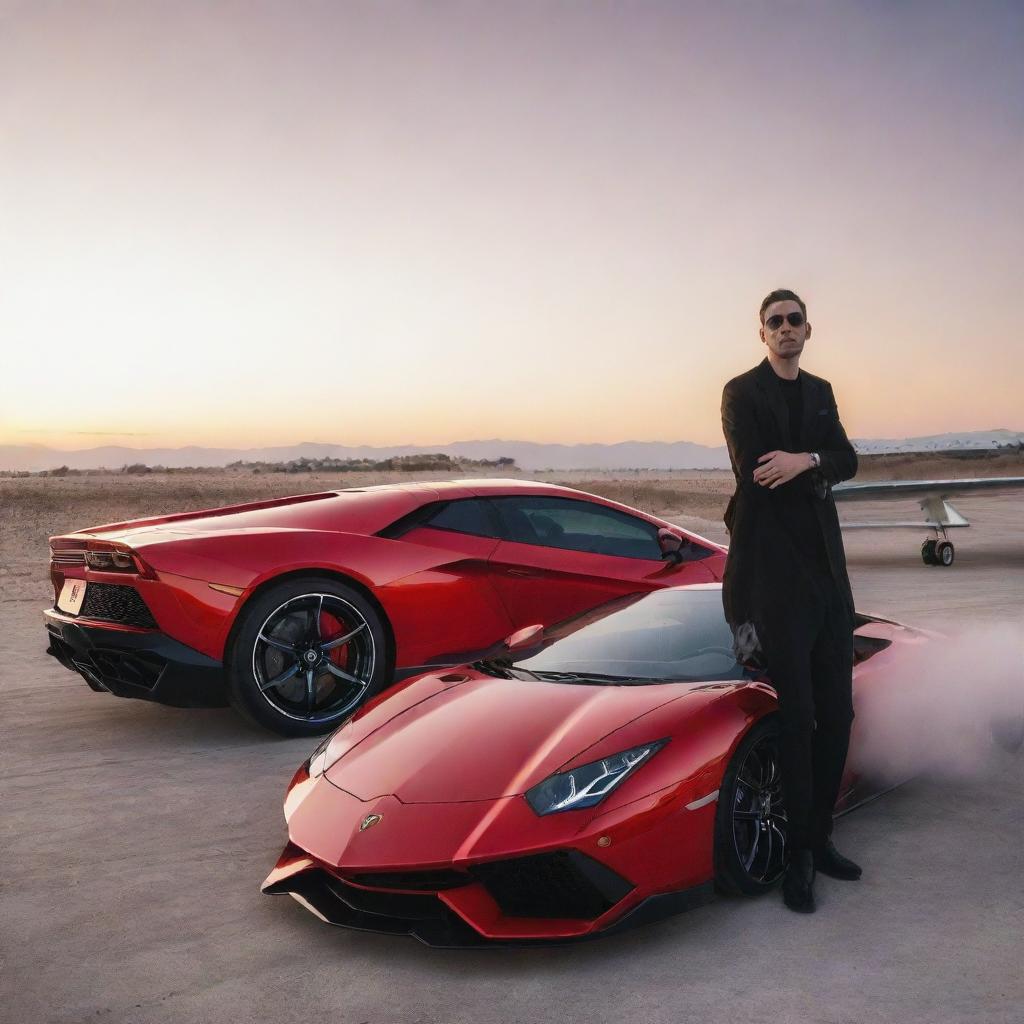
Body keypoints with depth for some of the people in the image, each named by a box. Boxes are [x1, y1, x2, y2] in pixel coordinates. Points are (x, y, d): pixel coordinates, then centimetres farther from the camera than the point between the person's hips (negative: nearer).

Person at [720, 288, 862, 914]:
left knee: (837, 711, 8)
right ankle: (799, 855, 6)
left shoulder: (820, 393, 18)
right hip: (777, 572, -7)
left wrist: (806, 460, -15)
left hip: (827, 568, 7)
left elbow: (848, 461, 4)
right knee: (797, 714, -5)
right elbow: (755, 475, -14)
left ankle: (820, 837, 22)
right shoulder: (743, 393, -2)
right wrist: (818, 481, -5)